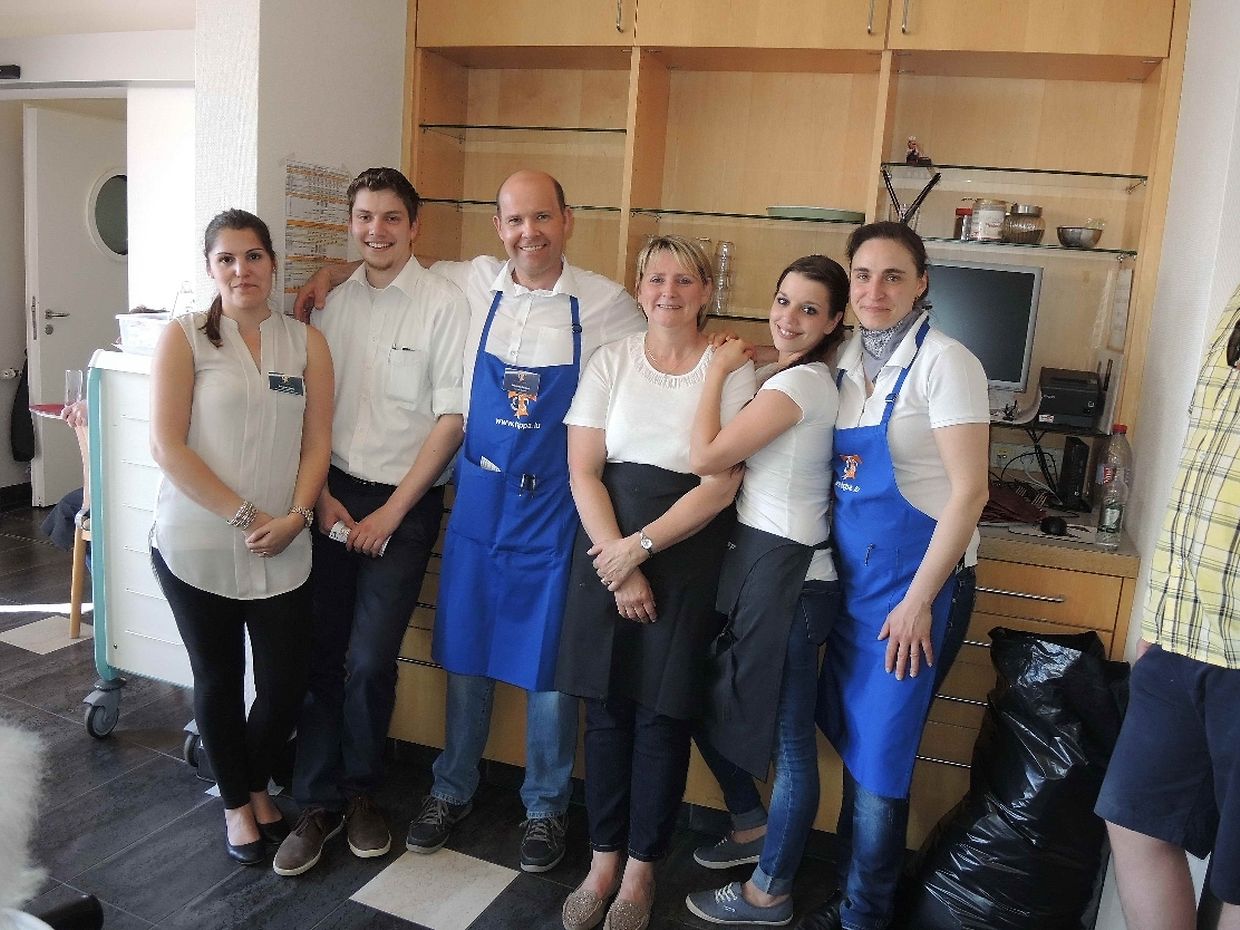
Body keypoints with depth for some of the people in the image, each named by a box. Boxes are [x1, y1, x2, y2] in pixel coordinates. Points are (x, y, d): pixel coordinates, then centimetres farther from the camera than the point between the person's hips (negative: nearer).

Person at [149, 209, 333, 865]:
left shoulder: (306, 343, 5)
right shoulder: (184, 337, -3)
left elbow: (317, 441, 3)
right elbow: (167, 445, -9)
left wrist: (294, 518, -11)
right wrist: (244, 516, -14)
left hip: (283, 552, 2)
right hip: (196, 547, -2)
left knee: (285, 687, 6)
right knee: (218, 680, 12)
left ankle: (256, 783, 37)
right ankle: (236, 803, 36)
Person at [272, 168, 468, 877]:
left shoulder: (443, 302, -7)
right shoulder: (336, 301, 7)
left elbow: (452, 419, -9)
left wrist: (391, 512, -9)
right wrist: (322, 495, -1)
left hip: (404, 503, -3)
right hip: (335, 494, 4)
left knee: (370, 660, -2)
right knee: (319, 652, 5)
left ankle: (361, 791, 24)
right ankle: (318, 803, 21)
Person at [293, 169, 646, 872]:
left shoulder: (606, 303, -8)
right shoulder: (469, 283, 1)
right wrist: (333, 273, 7)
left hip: (557, 507, -2)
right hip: (478, 499, 3)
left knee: (550, 667, 8)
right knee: (465, 655, 15)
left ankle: (546, 807, 30)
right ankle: (454, 789, 36)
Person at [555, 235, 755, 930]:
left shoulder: (732, 370, -1)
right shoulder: (611, 361, 5)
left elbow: (721, 485, -8)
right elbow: (584, 470, 0)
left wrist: (639, 547, -13)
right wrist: (619, 565, -9)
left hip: (689, 555, -2)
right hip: (608, 548, 2)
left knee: (663, 711, 5)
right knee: (607, 706, 8)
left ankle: (641, 870, 24)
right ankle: (604, 860, 27)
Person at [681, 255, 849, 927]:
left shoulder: (800, 382, -15)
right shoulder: (785, 376, 14)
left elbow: (705, 457, -18)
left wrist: (718, 372, -8)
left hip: (784, 571, -10)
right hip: (753, 561, 10)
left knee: (787, 737, 5)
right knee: (707, 704, 18)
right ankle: (752, 828, 40)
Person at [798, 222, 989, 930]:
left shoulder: (944, 362, -12)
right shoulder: (848, 361, 7)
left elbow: (969, 491, -15)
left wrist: (918, 601, -16)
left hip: (918, 581, -6)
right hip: (852, 578, 6)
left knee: (880, 754, 1)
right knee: (851, 743, 14)